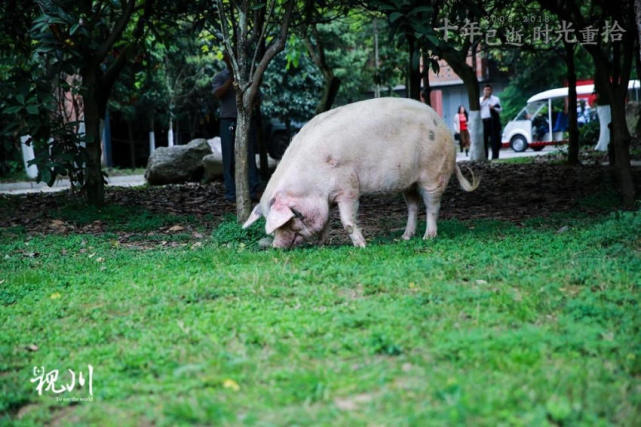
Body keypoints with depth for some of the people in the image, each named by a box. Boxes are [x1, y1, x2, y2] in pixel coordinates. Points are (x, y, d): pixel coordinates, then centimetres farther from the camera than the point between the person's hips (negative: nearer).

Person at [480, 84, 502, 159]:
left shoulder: (496, 99, 12)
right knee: (484, 139, -1)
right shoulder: (480, 99, 16)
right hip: (483, 121, 1)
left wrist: (493, 108, -13)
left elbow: (499, 109, 7)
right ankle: (484, 157, 3)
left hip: (493, 121, -1)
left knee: (494, 139, -4)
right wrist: (483, 99, -7)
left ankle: (495, 157, 0)